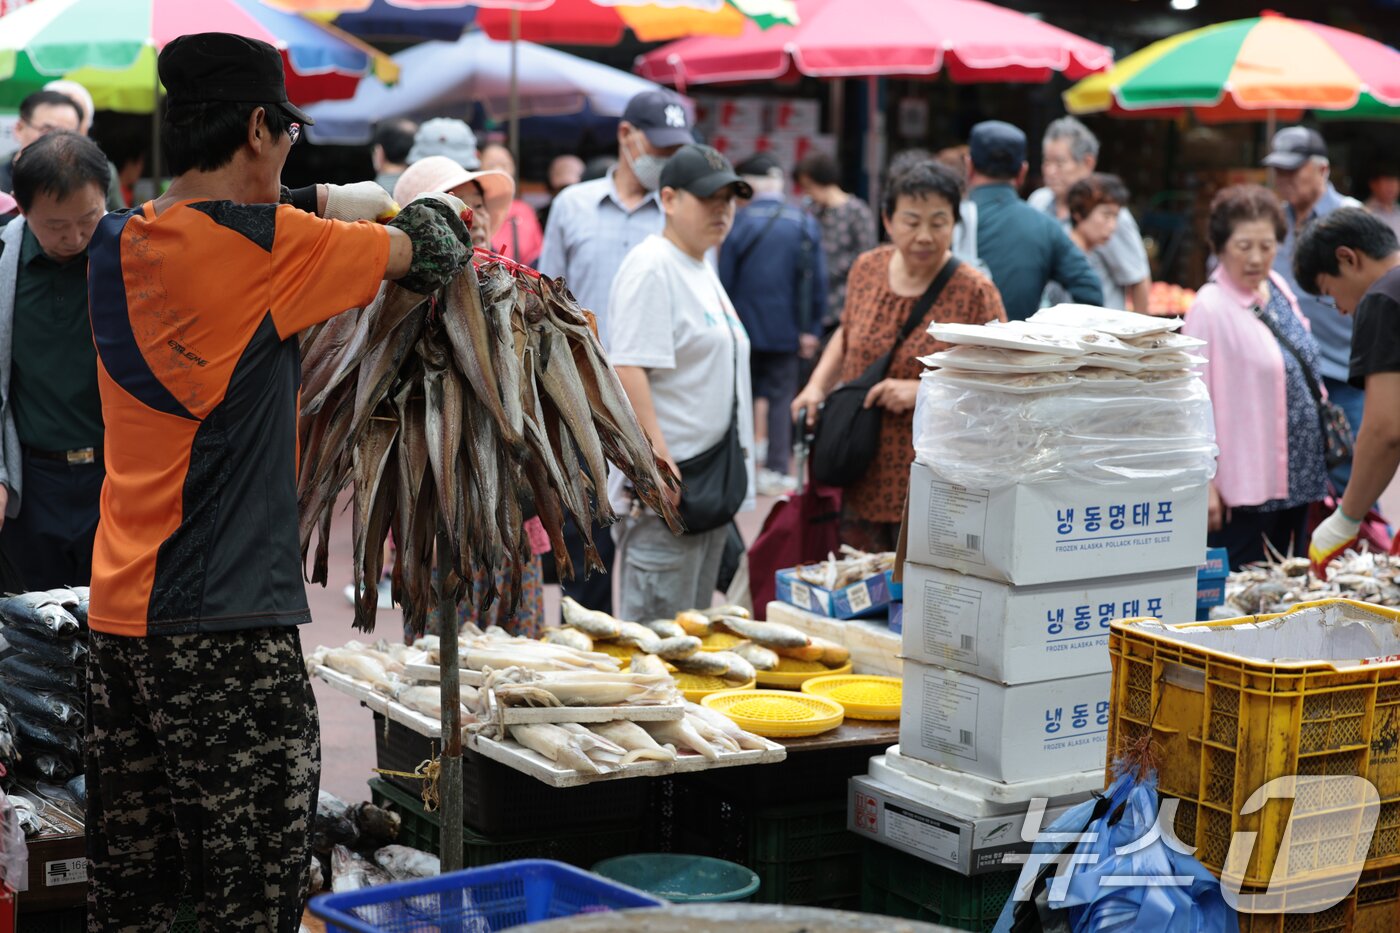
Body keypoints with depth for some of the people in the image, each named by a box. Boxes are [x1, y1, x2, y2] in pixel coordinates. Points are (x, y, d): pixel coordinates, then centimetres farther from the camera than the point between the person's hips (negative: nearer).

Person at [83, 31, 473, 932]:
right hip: (224, 623, -8)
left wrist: (354, 198, 23)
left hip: (119, 613, 8)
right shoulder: (265, 247, -13)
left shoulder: (119, 242, 7)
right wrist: (439, 206, 22)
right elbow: (424, 250, 0)